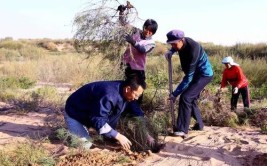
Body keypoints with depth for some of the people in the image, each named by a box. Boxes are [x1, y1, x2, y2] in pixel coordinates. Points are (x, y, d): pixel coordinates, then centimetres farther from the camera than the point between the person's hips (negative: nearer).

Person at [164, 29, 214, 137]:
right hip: (195, 73, 9)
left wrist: (175, 93, -31)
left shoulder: (193, 49, -34)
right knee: (191, 98, 14)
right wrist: (170, 52, -7)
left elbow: (189, 76, -33)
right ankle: (199, 124, 30)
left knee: (185, 97, -19)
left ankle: (182, 129, -15)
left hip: (204, 74, -9)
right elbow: (175, 48, 19)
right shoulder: (181, 43, -9)